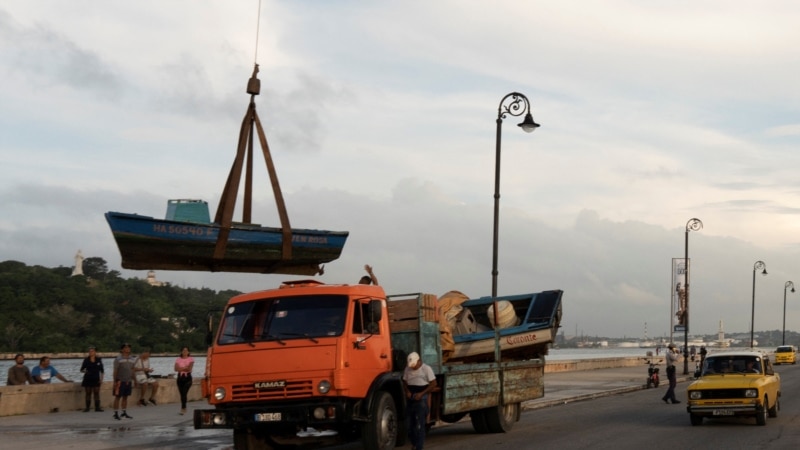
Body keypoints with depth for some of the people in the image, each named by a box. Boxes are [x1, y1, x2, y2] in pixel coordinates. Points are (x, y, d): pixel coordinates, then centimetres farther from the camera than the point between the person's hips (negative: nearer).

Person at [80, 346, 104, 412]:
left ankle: (97, 407, 3)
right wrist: (84, 371, -19)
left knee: (96, 394, -1)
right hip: (87, 379, 0)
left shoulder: (99, 360, 3)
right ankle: (87, 407, 6)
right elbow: (81, 369, 4)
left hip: (96, 379, 0)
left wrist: (101, 379, 1)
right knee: (88, 394, 2)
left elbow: (102, 371, 7)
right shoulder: (86, 360, 1)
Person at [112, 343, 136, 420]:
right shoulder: (118, 359, -6)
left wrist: (132, 380, 14)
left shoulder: (132, 359, 11)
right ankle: (116, 413, 2)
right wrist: (115, 381, -11)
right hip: (120, 381, -5)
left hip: (128, 381, 5)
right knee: (118, 397, -2)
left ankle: (124, 412, 18)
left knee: (125, 397, 11)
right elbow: (115, 370, -8)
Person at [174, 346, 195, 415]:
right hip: (180, 377, 3)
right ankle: (184, 408, 16)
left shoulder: (190, 359, 3)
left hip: (187, 377, -3)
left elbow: (189, 369, -8)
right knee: (182, 393, 3)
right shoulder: (178, 359, 9)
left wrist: (181, 368, -2)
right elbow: (176, 369, -4)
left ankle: (183, 409, -22)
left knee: (184, 393, -17)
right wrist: (185, 368, -9)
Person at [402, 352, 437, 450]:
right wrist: (407, 391, -4)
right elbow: (404, 383, 17)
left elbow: (433, 384, -7)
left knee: (419, 425, -8)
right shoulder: (407, 369, 10)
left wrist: (421, 394, -14)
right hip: (410, 399, 5)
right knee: (409, 424, 6)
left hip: (421, 399, -5)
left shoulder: (426, 369, -5)